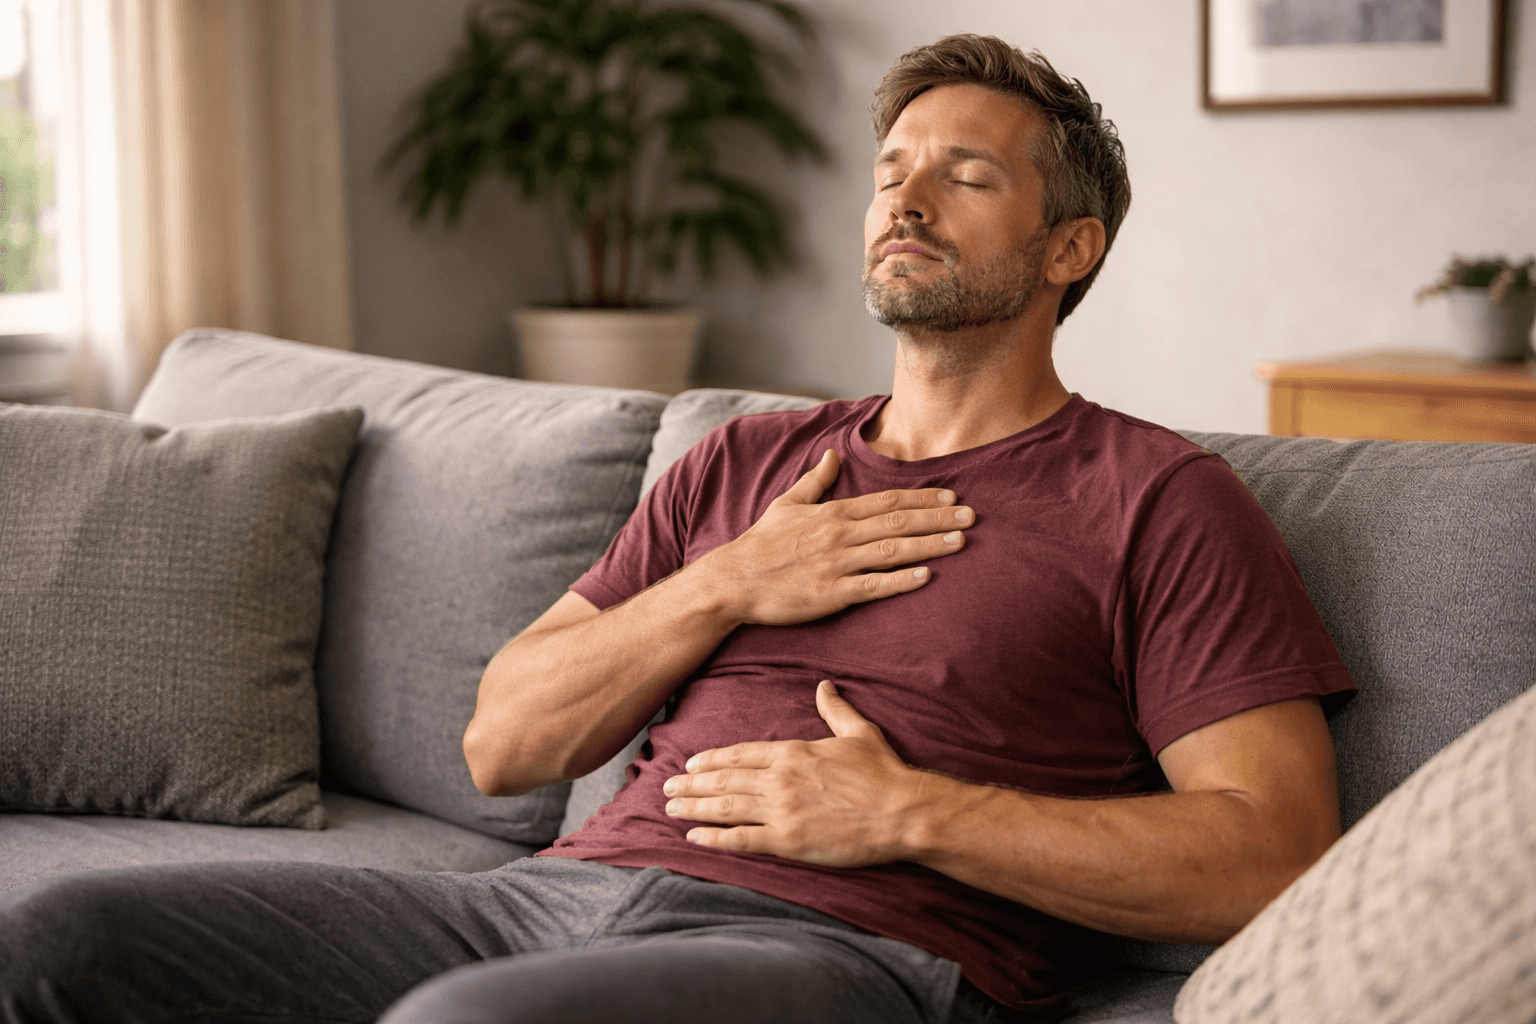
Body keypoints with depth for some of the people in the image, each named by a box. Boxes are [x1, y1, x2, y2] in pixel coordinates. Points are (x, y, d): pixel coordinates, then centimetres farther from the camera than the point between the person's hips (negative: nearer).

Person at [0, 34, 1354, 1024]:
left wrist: (909, 813, -8)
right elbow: (504, 745, 21)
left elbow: (1276, 857, -3)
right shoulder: (746, 462, 25)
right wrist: (724, 593, 4)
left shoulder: (1153, 499, 9)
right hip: (563, 891, 6)